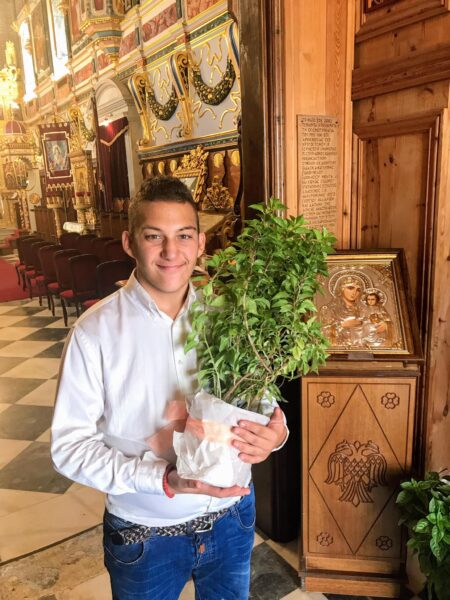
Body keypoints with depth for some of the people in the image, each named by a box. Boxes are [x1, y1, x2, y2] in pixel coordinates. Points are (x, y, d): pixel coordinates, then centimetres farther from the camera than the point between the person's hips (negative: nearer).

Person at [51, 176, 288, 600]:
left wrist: (274, 433, -22)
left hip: (230, 518, 3)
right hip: (143, 533, -2)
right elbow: (69, 443, -15)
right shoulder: (95, 331, -19)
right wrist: (164, 479, -26)